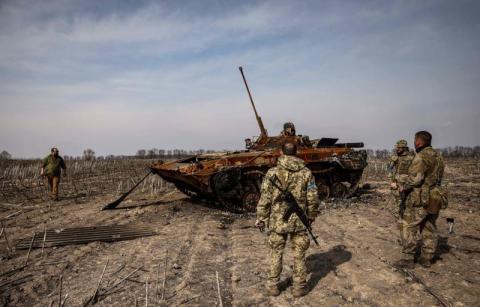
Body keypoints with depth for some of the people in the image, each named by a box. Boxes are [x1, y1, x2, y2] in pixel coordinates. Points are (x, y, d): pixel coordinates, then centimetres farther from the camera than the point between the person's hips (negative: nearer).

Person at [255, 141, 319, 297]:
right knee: (299, 254, 14)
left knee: (276, 253, 15)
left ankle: (273, 286, 26)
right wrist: (311, 216, 13)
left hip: (277, 221, -1)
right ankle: (299, 287, 25)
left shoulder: (272, 172, -9)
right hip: (299, 221, 1)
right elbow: (313, 199, -2)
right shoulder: (306, 173, -5)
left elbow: (265, 199, -8)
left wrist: (260, 218, 3)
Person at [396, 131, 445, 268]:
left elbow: (415, 178, -21)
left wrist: (403, 186, -6)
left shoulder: (421, 156, -16)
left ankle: (408, 258, 6)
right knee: (430, 229, 14)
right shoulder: (438, 156, 10)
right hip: (434, 199, 8)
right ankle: (427, 259, 21)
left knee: (413, 229, 1)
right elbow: (438, 178, 14)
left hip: (420, 199, -8)